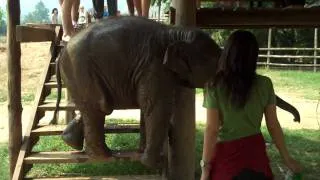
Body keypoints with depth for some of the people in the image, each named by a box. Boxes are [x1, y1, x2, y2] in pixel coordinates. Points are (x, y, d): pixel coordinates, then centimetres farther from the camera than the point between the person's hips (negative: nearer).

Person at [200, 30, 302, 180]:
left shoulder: (215, 86, -13)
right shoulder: (265, 85, -6)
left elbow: (211, 129, -13)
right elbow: (273, 126, -1)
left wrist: (206, 167, -7)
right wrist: (286, 158, 11)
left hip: (227, 153, -3)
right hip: (255, 150, 3)